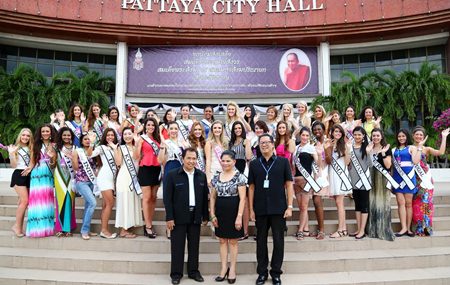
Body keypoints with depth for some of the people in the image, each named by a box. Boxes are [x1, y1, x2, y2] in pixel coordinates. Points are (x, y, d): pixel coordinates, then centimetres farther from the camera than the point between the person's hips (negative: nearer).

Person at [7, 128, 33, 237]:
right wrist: (12, 153, -17)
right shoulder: (15, 148, 0)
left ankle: (19, 226, 9)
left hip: (29, 176, 5)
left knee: (22, 201, 4)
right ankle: (17, 226, -5)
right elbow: (13, 165, -6)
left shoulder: (31, 149, 15)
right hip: (19, 175, -5)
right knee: (25, 201, -15)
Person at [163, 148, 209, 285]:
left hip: (195, 216, 4)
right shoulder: (172, 175, -6)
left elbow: (204, 197, 9)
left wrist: (205, 216, 8)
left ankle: (193, 271, 25)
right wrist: (169, 217, -12)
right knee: (177, 246, 5)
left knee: (194, 245, 12)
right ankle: (176, 273, 18)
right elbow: (167, 198, -8)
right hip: (178, 216, -3)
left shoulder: (201, 176, 5)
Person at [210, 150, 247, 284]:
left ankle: (232, 269, 18)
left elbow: (242, 198, -11)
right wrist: (212, 215, 3)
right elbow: (212, 197, 10)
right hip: (220, 213, 4)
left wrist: (239, 217, -16)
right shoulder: (216, 177, 5)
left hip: (233, 213, -4)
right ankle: (224, 269, 21)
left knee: (233, 241, 7)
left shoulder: (239, 177, -8)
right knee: (222, 241, 11)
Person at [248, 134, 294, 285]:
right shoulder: (254, 164, 5)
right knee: (261, 241, 10)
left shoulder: (283, 162, 1)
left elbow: (289, 185, 1)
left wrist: (289, 206, -5)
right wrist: (251, 209, 2)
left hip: (279, 209, -1)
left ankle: (276, 272, 20)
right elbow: (251, 187, 6)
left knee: (278, 241, 6)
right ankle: (262, 272, 23)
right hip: (260, 209, 1)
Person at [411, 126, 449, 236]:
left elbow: (441, 152, -13)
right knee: (415, 204, 3)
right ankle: (417, 228, 13)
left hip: (425, 179, 0)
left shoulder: (426, 149, 5)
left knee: (425, 203, -1)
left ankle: (425, 228, 9)